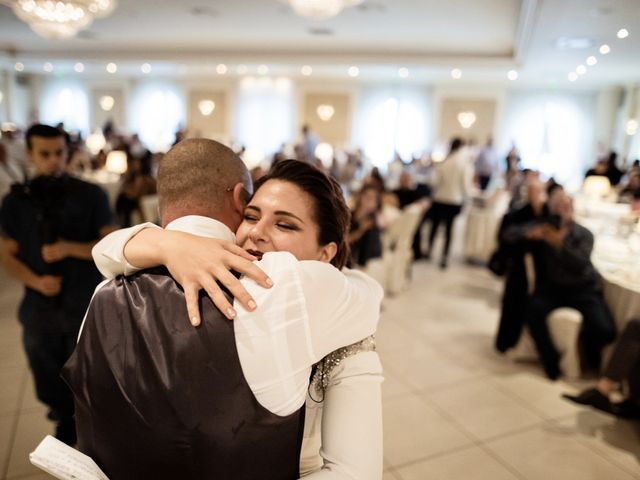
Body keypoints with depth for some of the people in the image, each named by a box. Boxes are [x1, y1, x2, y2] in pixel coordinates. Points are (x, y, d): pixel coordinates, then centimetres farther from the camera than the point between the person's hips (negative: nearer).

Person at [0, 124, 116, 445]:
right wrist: (36, 281, -12)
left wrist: (70, 249, -20)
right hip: (40, 309, 3)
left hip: (87, 308, -2)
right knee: (51, 388, 17)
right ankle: (67, 420, 48)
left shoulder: (90, 196, -6)